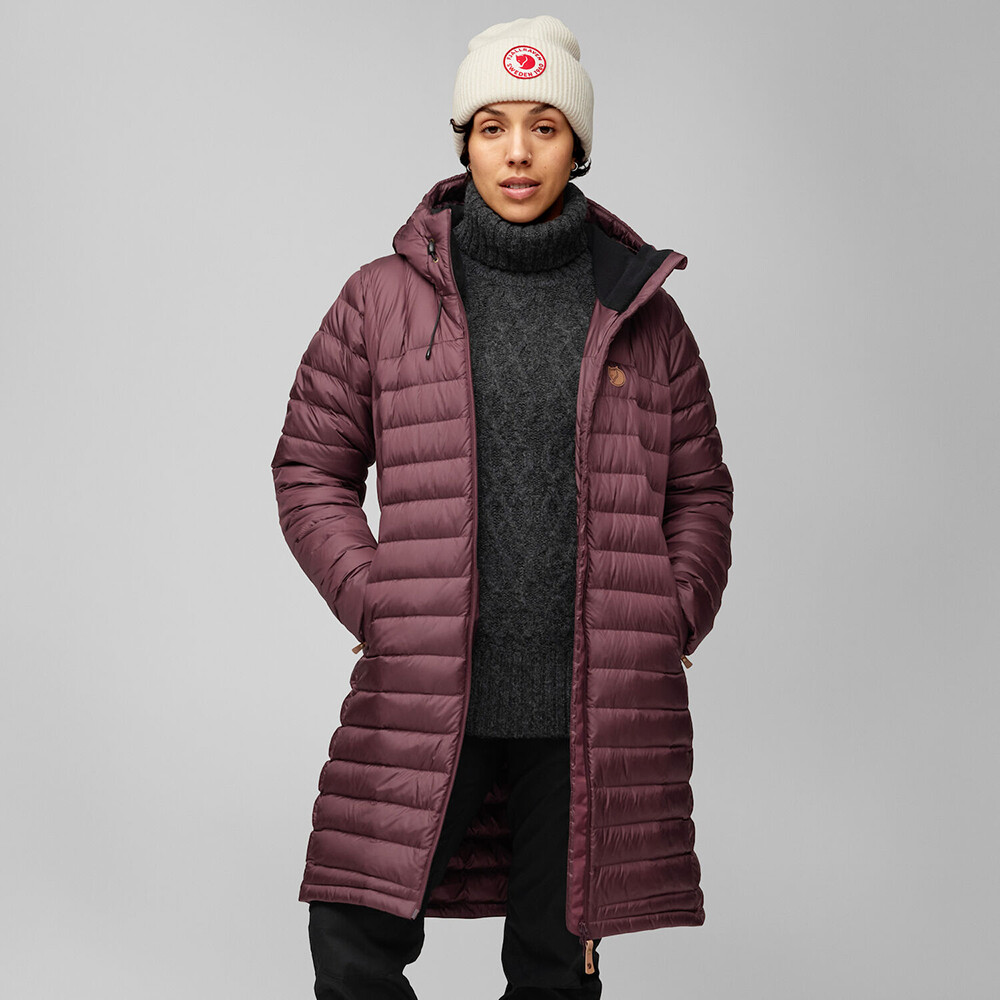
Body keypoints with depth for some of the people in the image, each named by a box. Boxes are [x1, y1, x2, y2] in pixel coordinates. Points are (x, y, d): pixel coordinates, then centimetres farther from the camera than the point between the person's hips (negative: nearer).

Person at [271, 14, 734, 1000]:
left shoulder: (642, 310, 7)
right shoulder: (383, 300, 3)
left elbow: (700, 488, 14)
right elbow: (310, 469, 8)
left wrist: (672, 620, 2)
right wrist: (379, 605, -3)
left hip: (598, 702, 1)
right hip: (425, 696, 0)